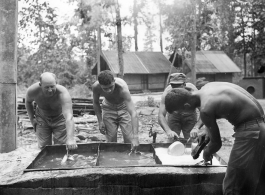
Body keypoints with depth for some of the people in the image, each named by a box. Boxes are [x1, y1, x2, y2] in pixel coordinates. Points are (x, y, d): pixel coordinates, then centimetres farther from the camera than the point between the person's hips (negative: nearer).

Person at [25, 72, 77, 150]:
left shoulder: (63, 93, -39)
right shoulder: (33, 91, -28)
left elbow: (69, 117, -51)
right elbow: (28, 101, 0)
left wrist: (70, 138, -63)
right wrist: (32, 118, -7)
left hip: (60, 119, -2)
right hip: (42, 119, 2)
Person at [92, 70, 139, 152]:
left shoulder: (122, 88, -40)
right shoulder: (96, 87, -29)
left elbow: (133, 113, -44)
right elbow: (96, 103, -5)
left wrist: (135, 137, -50)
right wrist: (100, 121, -11)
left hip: (124, 109, -2)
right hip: (108, 109, 2)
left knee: (129, 140, -5)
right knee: (111, 141, 1)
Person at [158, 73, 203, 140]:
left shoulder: (192, 90, -35)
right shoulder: (167, 93, -33)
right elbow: (161, 116, -38)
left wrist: (196, 127, -54)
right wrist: (168, 131, -55)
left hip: (190, 115, 0)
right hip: (173, 115, 0)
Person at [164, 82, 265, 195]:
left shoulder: (205, 109, -22)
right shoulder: (207, 87, 3)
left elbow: (216, 143, -8)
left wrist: (207, 153, 12)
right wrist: (208, 129, 18)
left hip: (249, 132, -10)